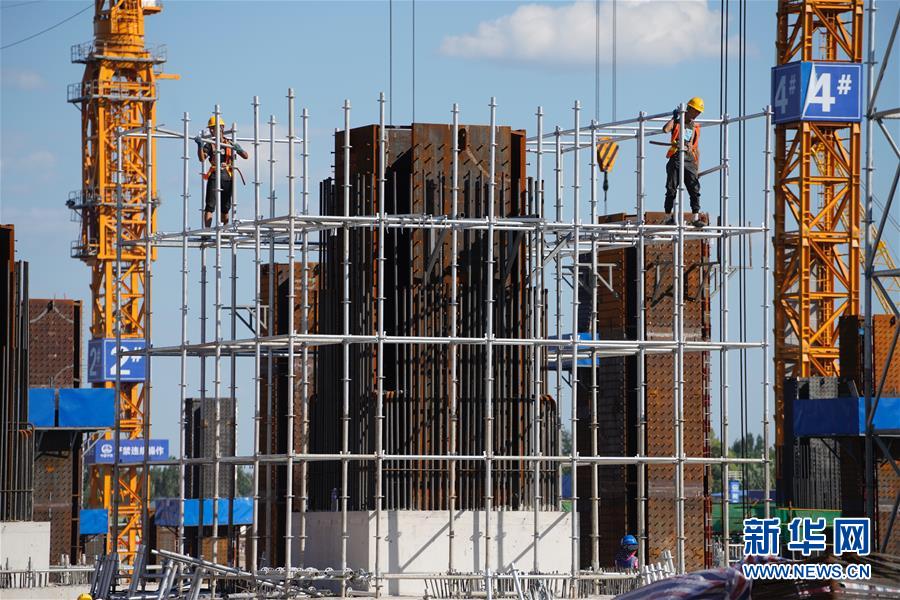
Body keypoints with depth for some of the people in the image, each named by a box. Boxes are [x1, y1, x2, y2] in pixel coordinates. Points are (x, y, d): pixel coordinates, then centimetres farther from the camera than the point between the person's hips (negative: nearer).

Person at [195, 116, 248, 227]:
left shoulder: (230, 144, 9)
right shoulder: (210, 144, 5)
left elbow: (246, 156, 9)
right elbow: (202, 158, -10)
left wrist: (239, 149, -12)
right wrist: (200, 145, -26)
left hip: (227, 177, 2)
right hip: (214, 176, -2)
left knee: (225, 207, 9)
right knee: (210, 206, -11)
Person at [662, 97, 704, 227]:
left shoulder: (695, 127, 18)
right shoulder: (677, 123, 5)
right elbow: (665, 129, -18)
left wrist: (697, 166, 15)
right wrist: (674, 118, -8)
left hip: (689, 161, 4)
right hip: (676, 159, -4)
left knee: (695, 189, -5)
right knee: (671, 189, -3)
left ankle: (696, 218, -6)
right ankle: (668, 217, 2)